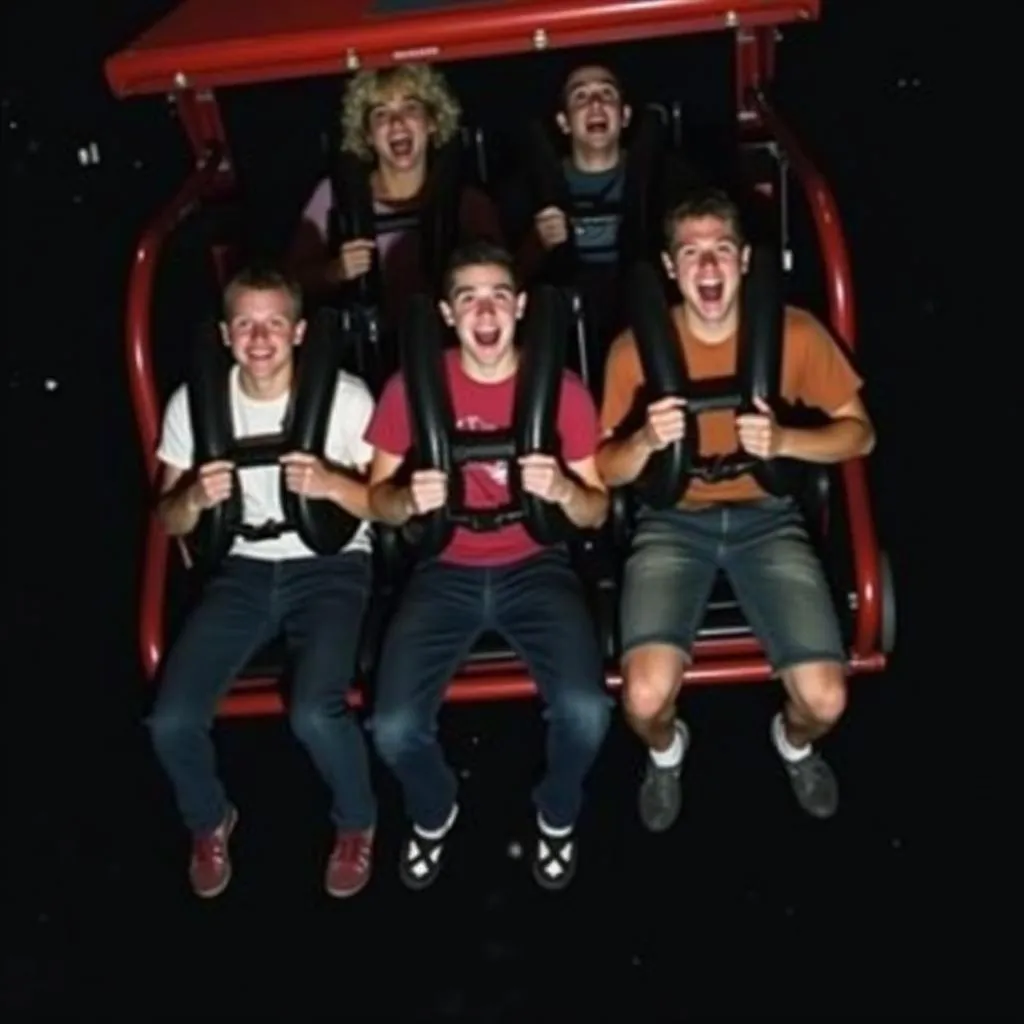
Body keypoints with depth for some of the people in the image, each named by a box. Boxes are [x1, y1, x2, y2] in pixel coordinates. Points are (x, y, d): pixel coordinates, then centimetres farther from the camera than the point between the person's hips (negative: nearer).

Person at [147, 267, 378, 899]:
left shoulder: (346, 397, -9)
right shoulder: (193, 404, -1)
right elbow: (169, 522, 6)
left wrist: (332, 484, -24)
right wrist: (196, 498, -18)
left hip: (331, 566, -3)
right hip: (244, 569, 3)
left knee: (315, 714, -28)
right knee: (171, 721, -16)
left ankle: (357, 823, 7)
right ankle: (210, 822, 19)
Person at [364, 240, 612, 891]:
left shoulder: (562, 390, -6)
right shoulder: (413, 386, -5)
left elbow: (597, 512, -1)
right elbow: (377, 499, 2)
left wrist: (563, 490, -24)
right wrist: (411, 500, -21)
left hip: (535, 567, 0)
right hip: (447, 573, 1)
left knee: (586, 712, -25)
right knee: (395, 729, -19)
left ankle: (558, 816, 12)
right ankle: (435, 814, 19)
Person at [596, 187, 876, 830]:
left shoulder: (794, 333, -7)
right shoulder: (636, 347, -8)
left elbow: (860, 433, 1)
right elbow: (606, 471, -1)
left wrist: (782, 441, -18)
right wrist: (646, 441, -24)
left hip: (766, 518, 1)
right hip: (674, 522, 0)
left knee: (826, 700, -16)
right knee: (646, 696, -23)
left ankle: (795, 742, 25)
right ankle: (667, 751, 17)